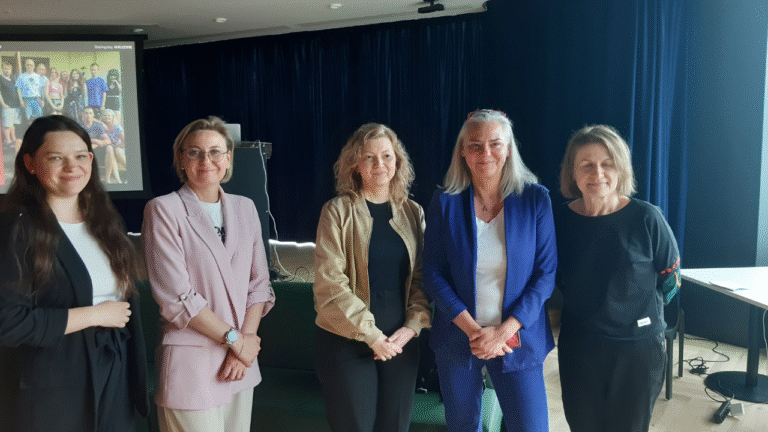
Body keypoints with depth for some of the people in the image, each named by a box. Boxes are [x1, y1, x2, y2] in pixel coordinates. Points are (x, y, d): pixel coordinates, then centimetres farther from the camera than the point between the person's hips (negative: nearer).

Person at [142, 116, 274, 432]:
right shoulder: (163, 210, -7)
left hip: (242, 358, 5)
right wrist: (235, 339, -10)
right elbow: (175, 296, -13)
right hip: (191, 363, -5)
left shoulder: (245, 208, 9)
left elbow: (259, 283, 8)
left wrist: (247, 338, -6)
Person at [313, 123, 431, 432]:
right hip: (347, 342, -3)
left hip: (402, 341, 3)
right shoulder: (338, 211, -5)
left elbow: (421, 277, 6)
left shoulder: (413, 213, 6)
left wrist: (412, 326, -8)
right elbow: (329, 282, -11)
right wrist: (370, 334, -13)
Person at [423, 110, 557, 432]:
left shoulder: (536, 200, -4)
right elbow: (433, 274, -4)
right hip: (457, 337, 1)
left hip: (518, 338, -1)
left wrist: (504, 331, -14)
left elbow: (546, 273, -6)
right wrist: (473, 330, -13)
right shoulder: (445, 203, -3)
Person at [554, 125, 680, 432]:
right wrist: (588, 309, 7)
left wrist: (636, 309, 4)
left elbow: (670, 279, 0)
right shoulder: (561, 220, -6)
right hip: (578, 348, 2)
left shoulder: (646, 218, -14)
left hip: (638, 347, -2)